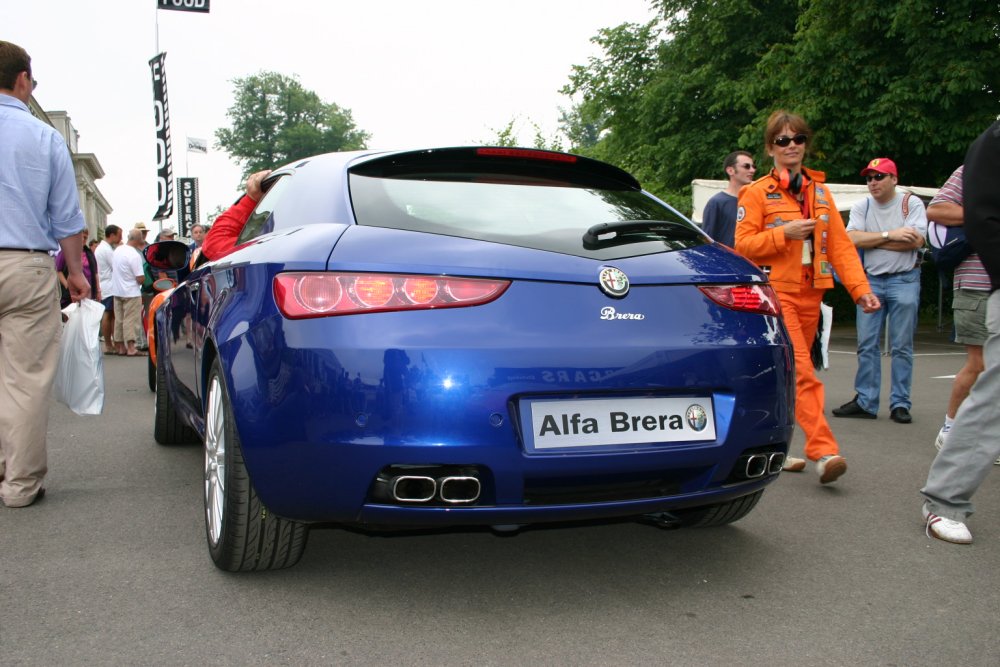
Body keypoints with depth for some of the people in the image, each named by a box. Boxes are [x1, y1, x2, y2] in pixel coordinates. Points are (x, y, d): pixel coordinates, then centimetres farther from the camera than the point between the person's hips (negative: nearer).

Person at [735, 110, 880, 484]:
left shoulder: (820, 192, 14)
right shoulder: (757, 192, -1)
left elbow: (840, 244, 9)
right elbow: (743, 244, -6)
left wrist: (860, 288, 0)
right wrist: (784, 233, -18)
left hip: (810, 294, 6)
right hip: (777, 293, -5)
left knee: (792, 374, 10)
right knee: (801, 373, -15)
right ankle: (823, 452, -18)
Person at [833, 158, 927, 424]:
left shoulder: (911, 203, -1)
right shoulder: (861, 206, 7)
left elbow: (915, 241, -15)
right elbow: (852, 239, -8)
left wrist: (871, 240, -11)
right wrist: (890, 235, -15)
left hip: (904, 280, -3)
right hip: (870, 280, 3)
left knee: (902, 347, 1)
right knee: (866, 344, 2)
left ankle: (900, 403, 7)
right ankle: (865, 402, 8)